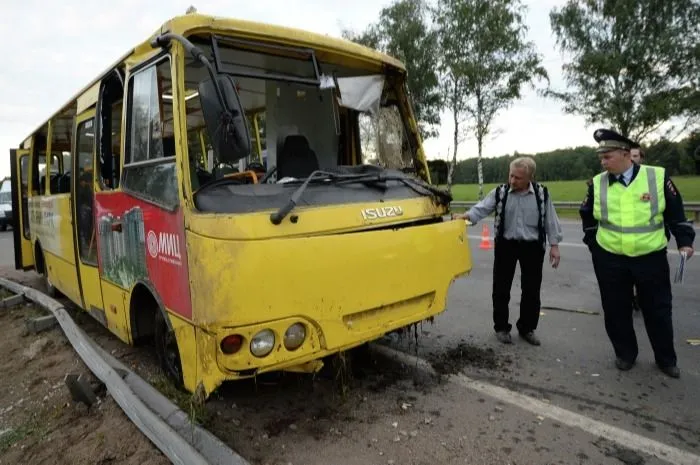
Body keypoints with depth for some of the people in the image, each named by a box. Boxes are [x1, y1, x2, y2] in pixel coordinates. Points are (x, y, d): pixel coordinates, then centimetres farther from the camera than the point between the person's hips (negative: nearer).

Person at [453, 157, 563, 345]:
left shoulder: (541, 194, -2)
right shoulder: (500, 193, -3)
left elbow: (550, 221, 2)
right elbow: (482, 208, -11)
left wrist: (554, 245, -2)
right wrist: (466, 216, -31)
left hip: (532, 246, 1)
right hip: (506, 245, 0)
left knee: (531, 290, 9)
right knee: (501, 288, 5)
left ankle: (527, 328, 27)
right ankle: (501, 327, 21)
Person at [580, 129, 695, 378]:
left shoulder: (658, 177, -7)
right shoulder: (597, 183, -2)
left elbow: (675, 212, 3)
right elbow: (587, 216, 13)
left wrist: (684, 241, -3)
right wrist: (593, 243, 10)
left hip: (651, 258, -1)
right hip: (609, 259, 1)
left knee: (658, 310, 12)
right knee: (616, 311, 9)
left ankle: (666, 359, 32)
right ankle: (625, 354, 29)